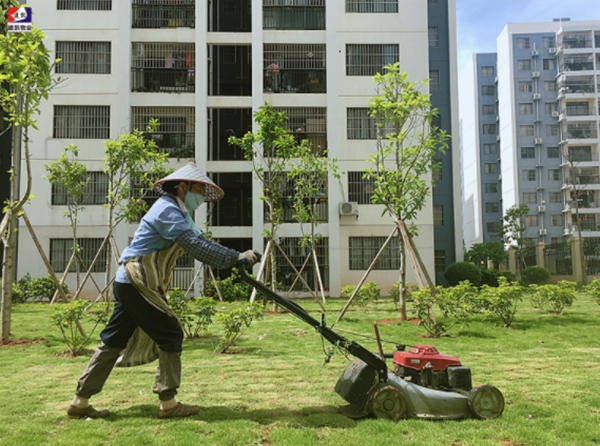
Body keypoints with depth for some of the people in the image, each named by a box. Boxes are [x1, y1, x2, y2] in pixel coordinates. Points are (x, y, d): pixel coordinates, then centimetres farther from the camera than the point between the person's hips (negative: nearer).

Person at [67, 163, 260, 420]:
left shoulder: (178, 213, 19)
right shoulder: (167, 210, -14)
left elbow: (199, 242, 13)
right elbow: (195, 246, -25)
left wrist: (235, 259, 1)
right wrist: (236, 258, -25)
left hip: (129, 284, 10)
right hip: (137, 285, -10)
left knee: (114, 341, 13)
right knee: (170, 337, -4)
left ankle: (80, 403, 20)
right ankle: (168, 404, 2)